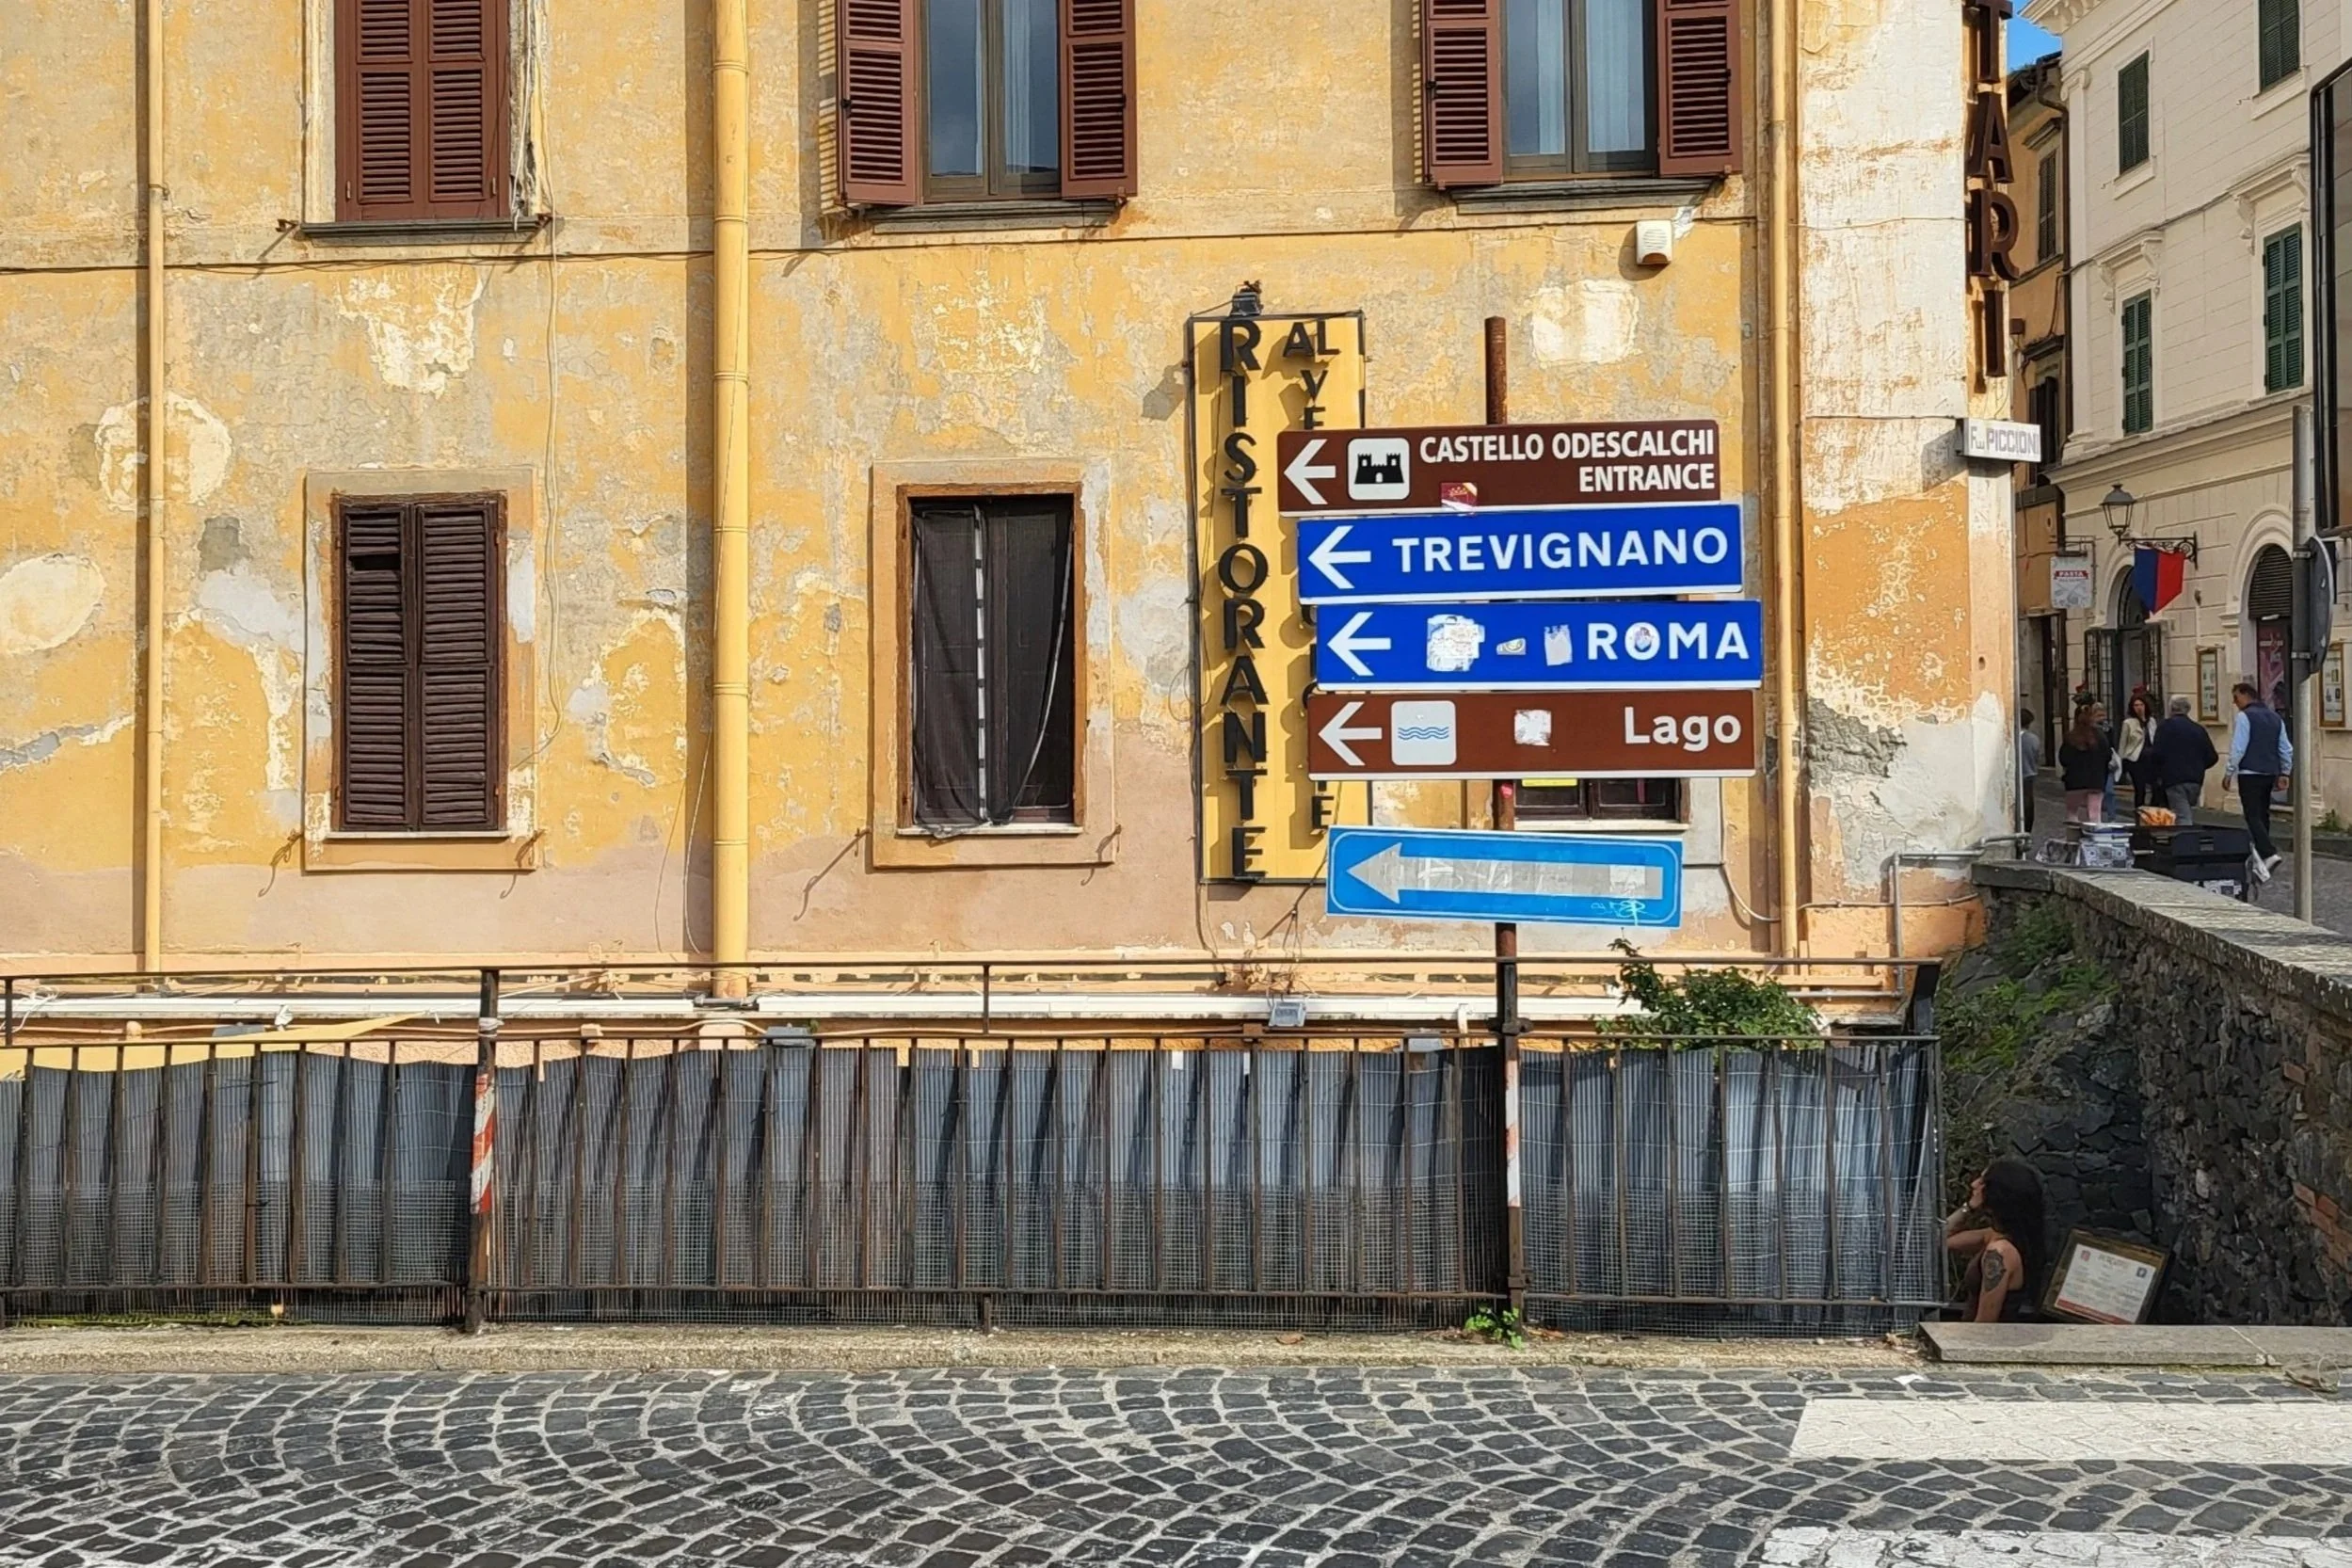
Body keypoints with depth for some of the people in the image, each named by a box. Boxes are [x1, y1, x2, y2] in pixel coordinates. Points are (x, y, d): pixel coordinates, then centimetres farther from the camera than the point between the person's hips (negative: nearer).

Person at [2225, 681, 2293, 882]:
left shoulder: (2245, 716, -9)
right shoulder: (2274, 717, 15)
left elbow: (2238, 748, -13)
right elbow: (2286, 749, 16)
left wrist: (2229, 772, -6)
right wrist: (2285, 773, 23)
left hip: (2250, 773, -8)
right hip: (2270, 773, 8)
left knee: (2253, 816, -10)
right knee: (2263, 815, 12)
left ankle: (2268, 854, -26)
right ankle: (2259, 863, 15)